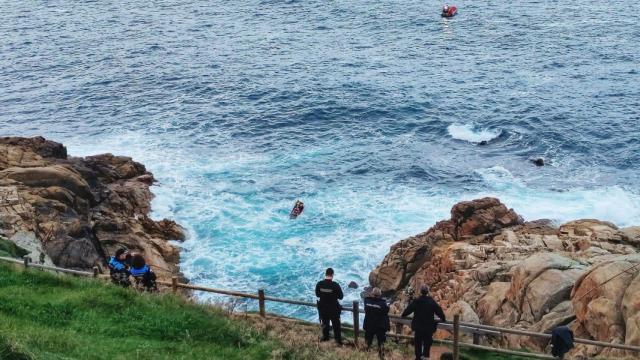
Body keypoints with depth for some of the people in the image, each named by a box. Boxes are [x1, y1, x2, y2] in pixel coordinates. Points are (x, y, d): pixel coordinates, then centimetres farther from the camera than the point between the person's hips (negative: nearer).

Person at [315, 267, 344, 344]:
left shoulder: (319, 284, -15)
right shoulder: (335, 285, -23)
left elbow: (317, 294, 0)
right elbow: (341, 297, -13)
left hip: (323, 308, 3)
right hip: (334, 308, -3)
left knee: (325, 323, 23)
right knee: (336, 324, 14)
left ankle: (325, 337, 38)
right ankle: (338, 340, 24)